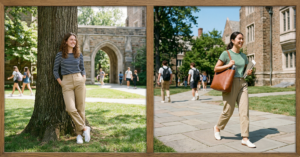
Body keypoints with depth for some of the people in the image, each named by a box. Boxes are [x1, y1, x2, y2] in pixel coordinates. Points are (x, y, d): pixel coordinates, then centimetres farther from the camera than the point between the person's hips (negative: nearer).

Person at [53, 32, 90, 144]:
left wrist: (83, 77, 3)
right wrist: (60, 83, 0)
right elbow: (55, 70, 9)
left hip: (79, 81, 2)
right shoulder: (60, 55, 4)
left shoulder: (79, 55, 10)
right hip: (66, 82, -1)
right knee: (71, 109, -16)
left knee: (80, 108, 1)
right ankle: (84, 128, 1)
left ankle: (79, 134, 13)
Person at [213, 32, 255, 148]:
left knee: (244, 111, -2)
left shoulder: (243, 56, 14)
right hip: (230, 84, -5)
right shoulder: (226, 53, -2)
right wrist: (228, 65, -16)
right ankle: (217, 127, 28)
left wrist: (248, 72, 3)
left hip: (242, 84, 5)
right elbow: (216, 69, -3)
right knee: (228, 111, 1)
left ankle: (245, 138, 4)